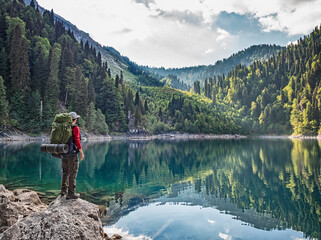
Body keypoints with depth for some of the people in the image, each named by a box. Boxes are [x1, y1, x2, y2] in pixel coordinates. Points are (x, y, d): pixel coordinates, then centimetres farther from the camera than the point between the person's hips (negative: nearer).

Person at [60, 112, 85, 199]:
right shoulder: (75, 128, -12)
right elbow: (77, 141, -19)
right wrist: (82, 153, -12)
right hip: (72, 153, -7)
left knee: (65, 172, 18)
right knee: (72, 173, 0)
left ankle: (63, 191, 24)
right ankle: (71, 193, 3)